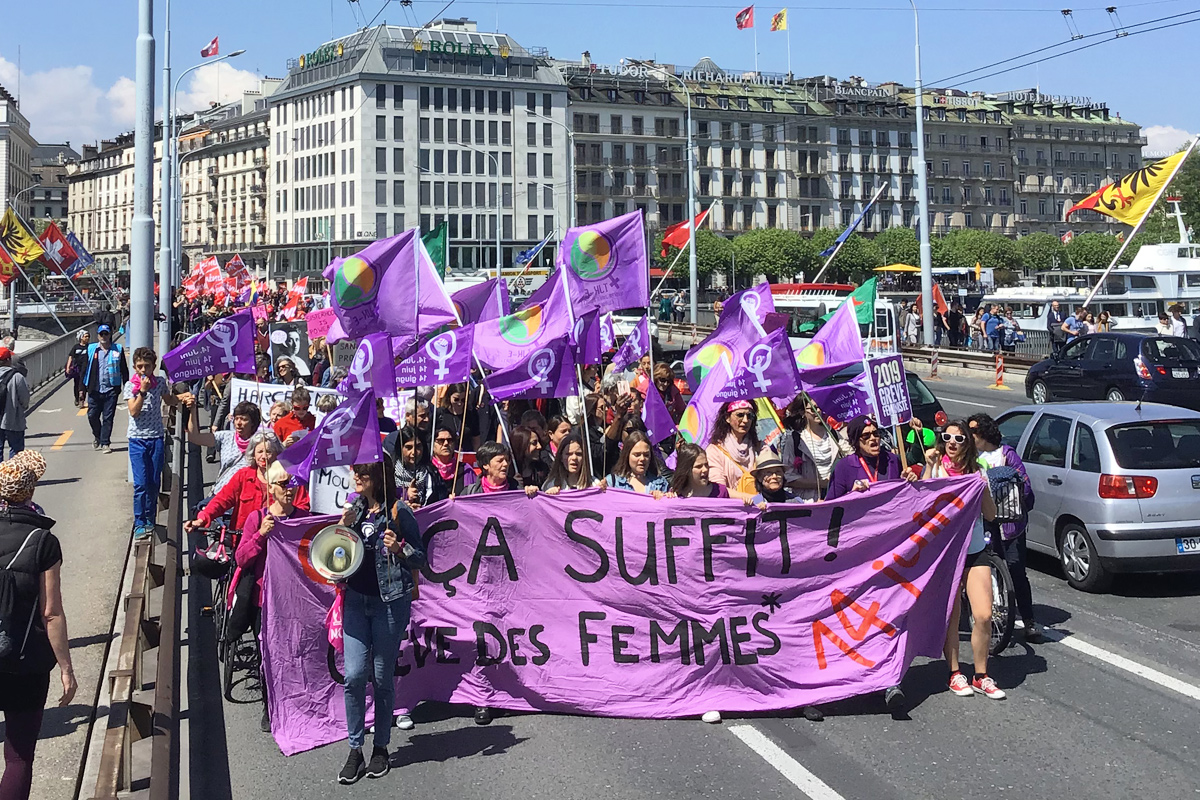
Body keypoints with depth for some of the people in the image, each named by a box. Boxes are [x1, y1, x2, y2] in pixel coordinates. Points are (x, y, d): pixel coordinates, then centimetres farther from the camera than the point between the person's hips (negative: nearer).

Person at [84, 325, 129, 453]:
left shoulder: (118, 349, 4)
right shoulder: (91, 349, 6)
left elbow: (124, 370, 8)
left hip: (111, 389, -1)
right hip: (95, 389, 1)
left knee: (108, 417, 0)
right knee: (92, 416, 4)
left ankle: (105, 443, 6)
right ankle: (97, 436, 29)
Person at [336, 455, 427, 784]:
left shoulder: (398, 511, -7)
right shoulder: (355, 508, 8)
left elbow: (420, 559, -3)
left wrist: (399, 549, -22)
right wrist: (343, 527, -1)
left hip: (390, 601, -4)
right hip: (356, 599, 4)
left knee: (382, 677, 6)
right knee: (354, 675, -3)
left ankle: (381, 748, 20)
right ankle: (355, 751, 7)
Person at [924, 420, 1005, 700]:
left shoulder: (976, 471, 6)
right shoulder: (936, 468, -1)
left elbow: (990, 515, 2)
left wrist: (982, 487, -12)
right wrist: (929, 467, -18)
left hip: (975, 551, 2)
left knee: (984, 616, -5)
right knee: (951, 616, 4)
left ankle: (981, 676, 11)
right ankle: (955, 674, 18)